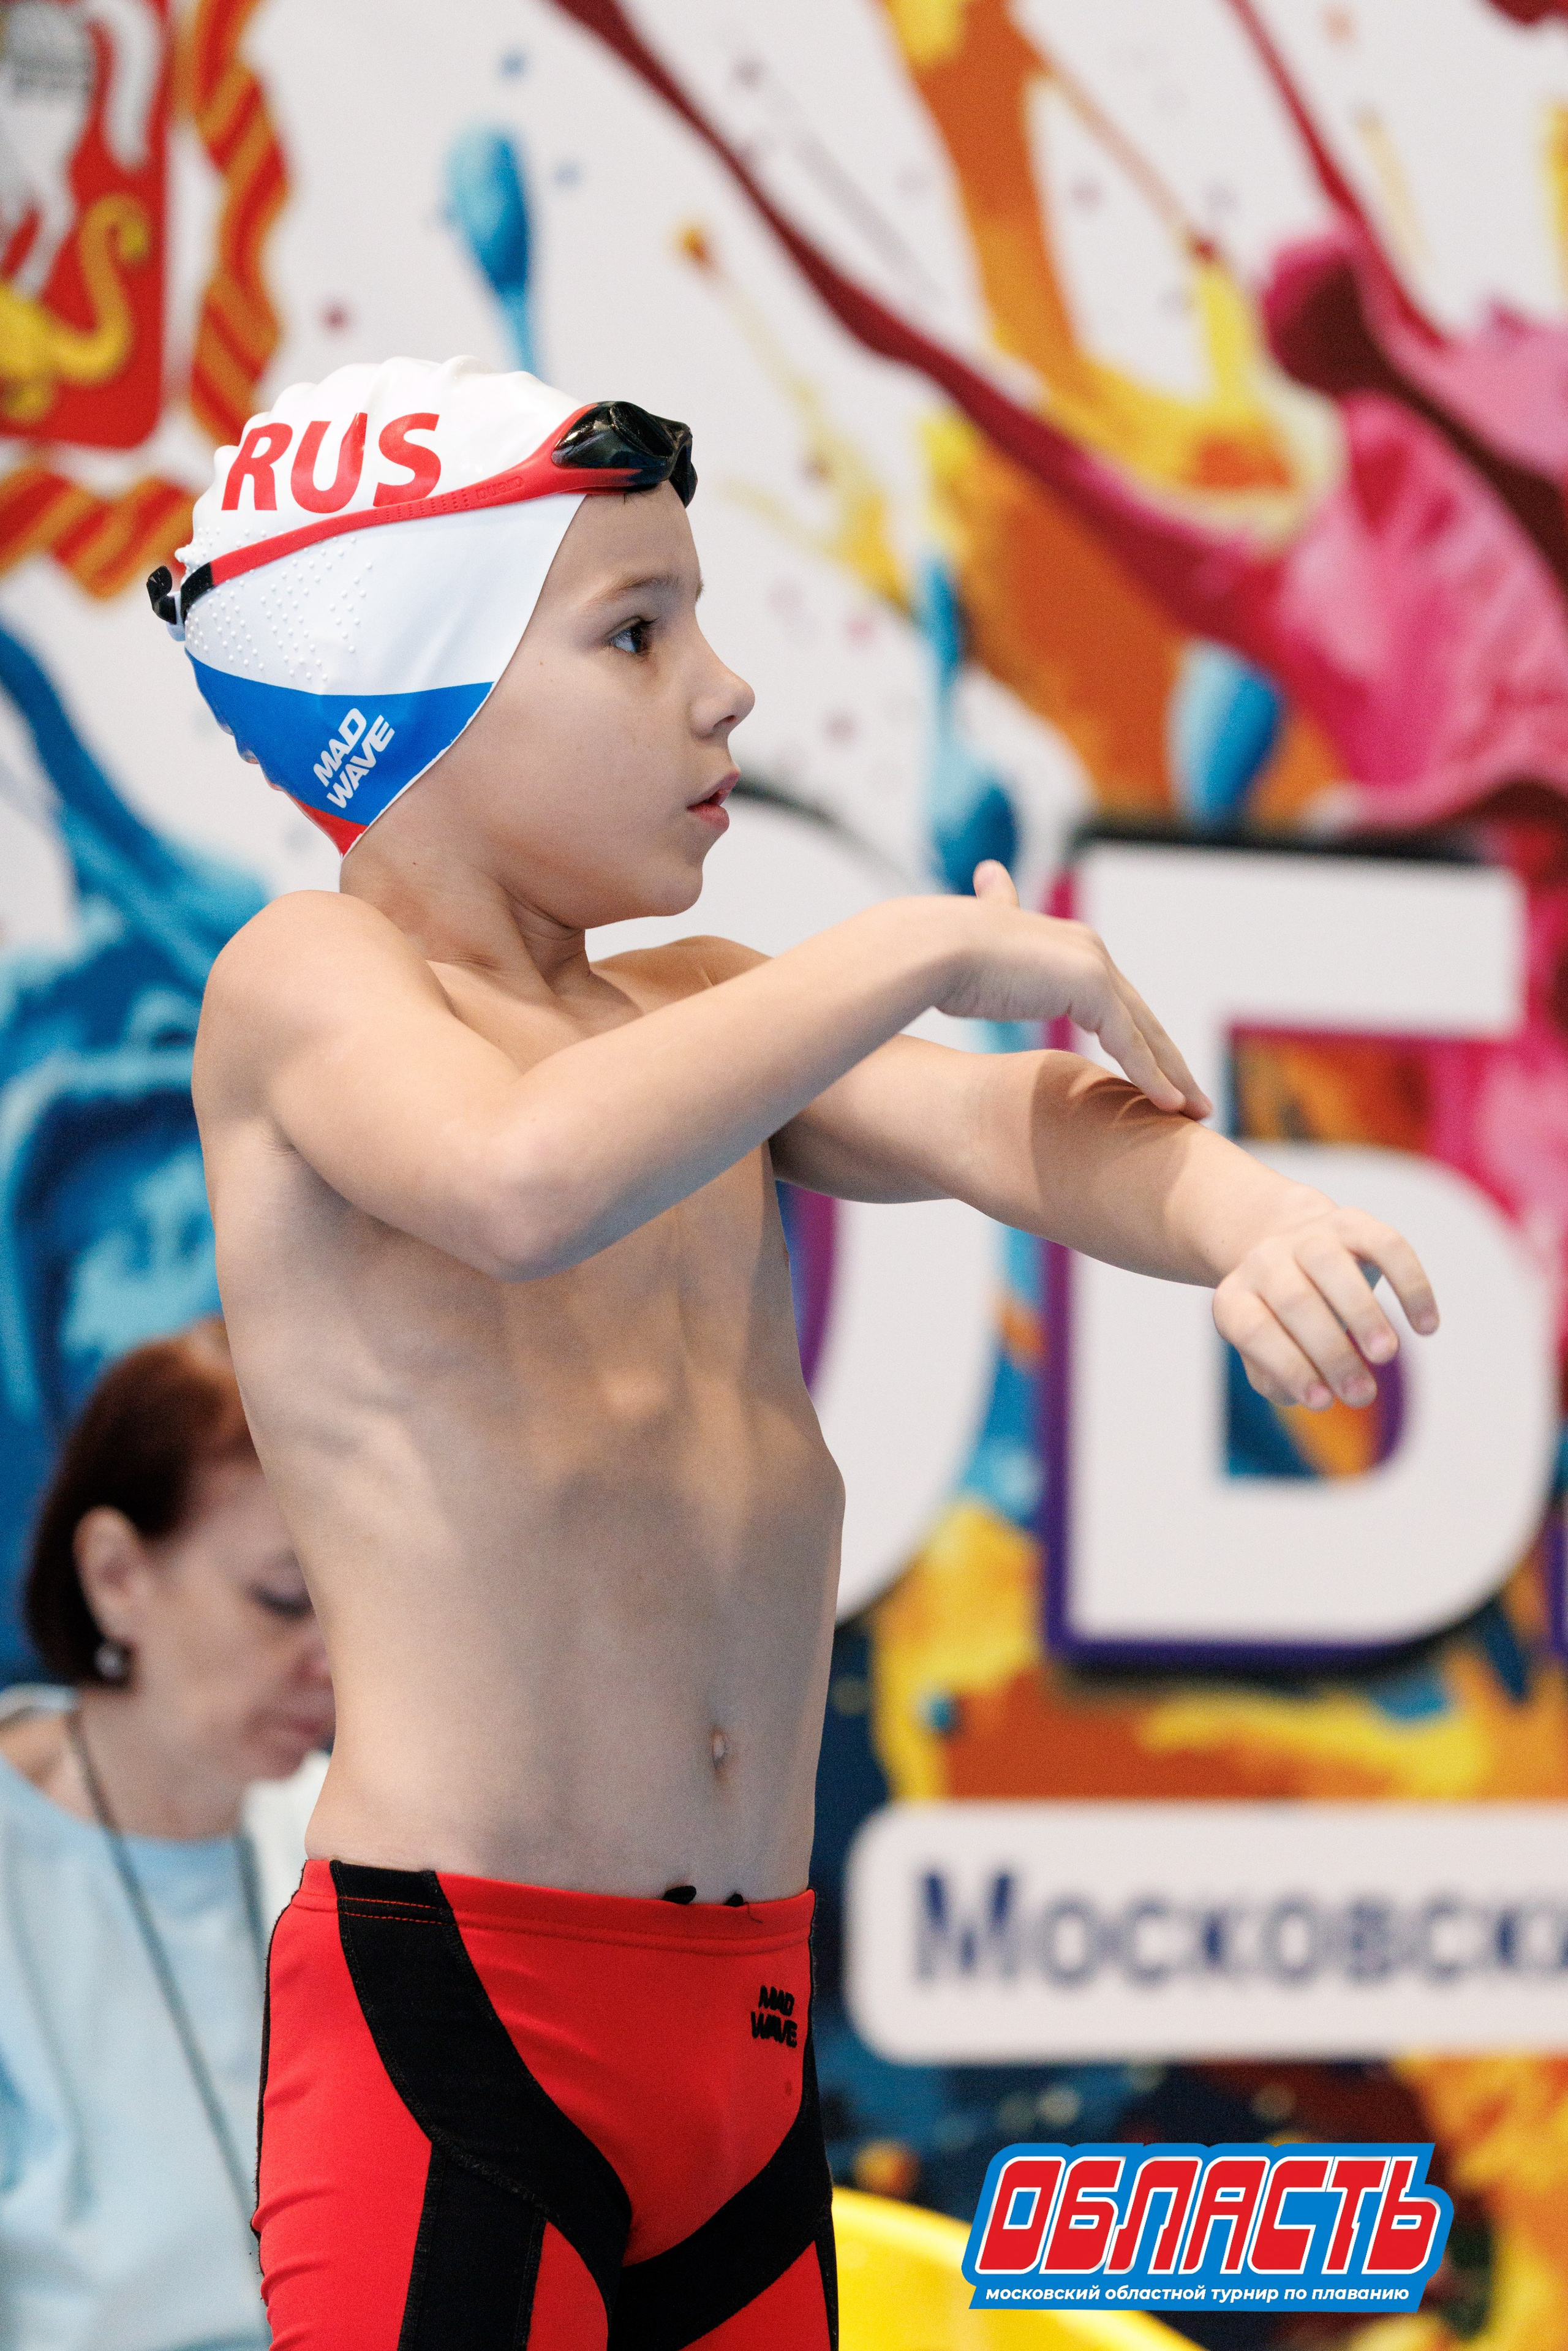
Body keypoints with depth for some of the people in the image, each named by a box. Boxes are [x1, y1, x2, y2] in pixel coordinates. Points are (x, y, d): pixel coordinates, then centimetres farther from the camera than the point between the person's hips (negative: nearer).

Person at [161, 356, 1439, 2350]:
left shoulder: (695, 1020, 16)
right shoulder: (305, 984, -4)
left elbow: (993, 1119, 0)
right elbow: (528, 1178, -25)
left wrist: (1248, 1220, -23)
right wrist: (937, 948, -15)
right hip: (449, 2000, -7)